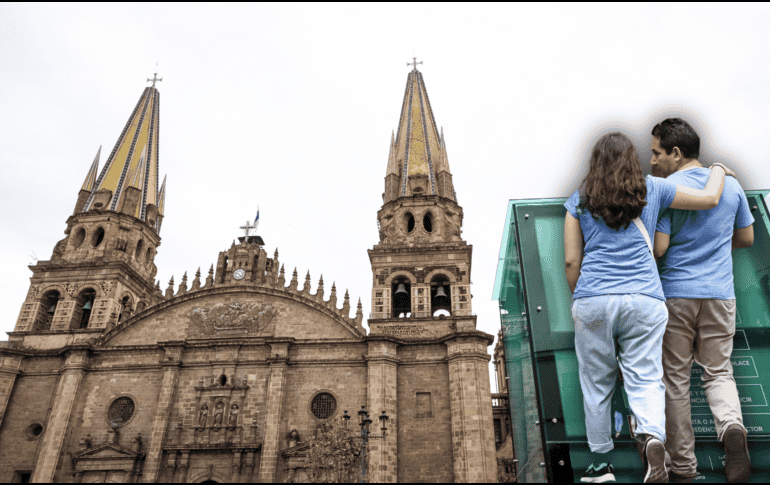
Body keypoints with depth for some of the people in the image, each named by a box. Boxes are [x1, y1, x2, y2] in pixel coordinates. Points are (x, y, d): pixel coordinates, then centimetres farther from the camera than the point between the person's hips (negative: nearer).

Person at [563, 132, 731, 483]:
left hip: (593, 300, 0)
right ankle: (652, 435, -23)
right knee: (645, 378, 5)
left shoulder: (579, 201, 9)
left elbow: (571, 261, 5)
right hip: (644, 299, 1)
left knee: (596, 384, 10)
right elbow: (710, 198, 19)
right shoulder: (652, 189, 10)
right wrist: (718, 170, 39)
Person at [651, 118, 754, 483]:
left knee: (675, 380, 6)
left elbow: (657, 249, -15)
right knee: (718, 372, 16)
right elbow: (746, 238, 16)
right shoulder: (731, 185, 7)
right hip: (720, 295, 4)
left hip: (674, 295, -4)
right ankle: (731, 425, -13)